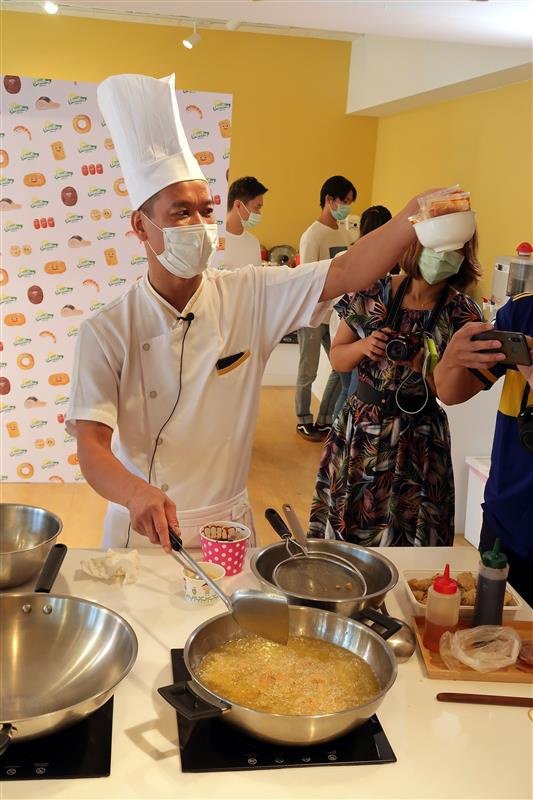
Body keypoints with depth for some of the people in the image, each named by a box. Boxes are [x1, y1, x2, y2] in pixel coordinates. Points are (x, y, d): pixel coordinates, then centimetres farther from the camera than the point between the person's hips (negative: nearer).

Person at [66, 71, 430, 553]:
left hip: (226, 525, 2)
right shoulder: (107, 332, -14)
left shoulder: (250, 296, -9)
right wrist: (137, 493, -40)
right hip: (141, 530, -1)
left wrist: (414, 216, -33)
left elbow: (346, 273, -17)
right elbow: (92, 446, -20)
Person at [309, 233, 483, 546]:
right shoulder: (375, 292, -4)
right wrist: (363, 347, -16)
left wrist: (422, 365, -21)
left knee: (404, 541, 7)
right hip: (358, 431, 1)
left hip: (417, 442, -1)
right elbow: (337, 358, 5)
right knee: (340, 529, 11)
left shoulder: (463, 314, -6)